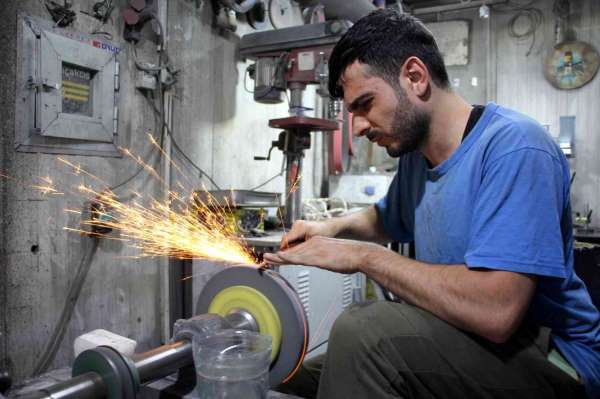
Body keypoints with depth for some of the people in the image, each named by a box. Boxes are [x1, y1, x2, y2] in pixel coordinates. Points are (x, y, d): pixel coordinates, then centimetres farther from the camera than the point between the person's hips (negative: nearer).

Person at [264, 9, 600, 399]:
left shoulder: (514, 147, -22)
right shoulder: (415, 154, 2)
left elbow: (495, 312, -32)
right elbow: (386, 219, 23)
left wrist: (364, 256, -23)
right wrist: (335, 228, 2)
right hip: (457, 342, 7)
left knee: (363, 331, -31)